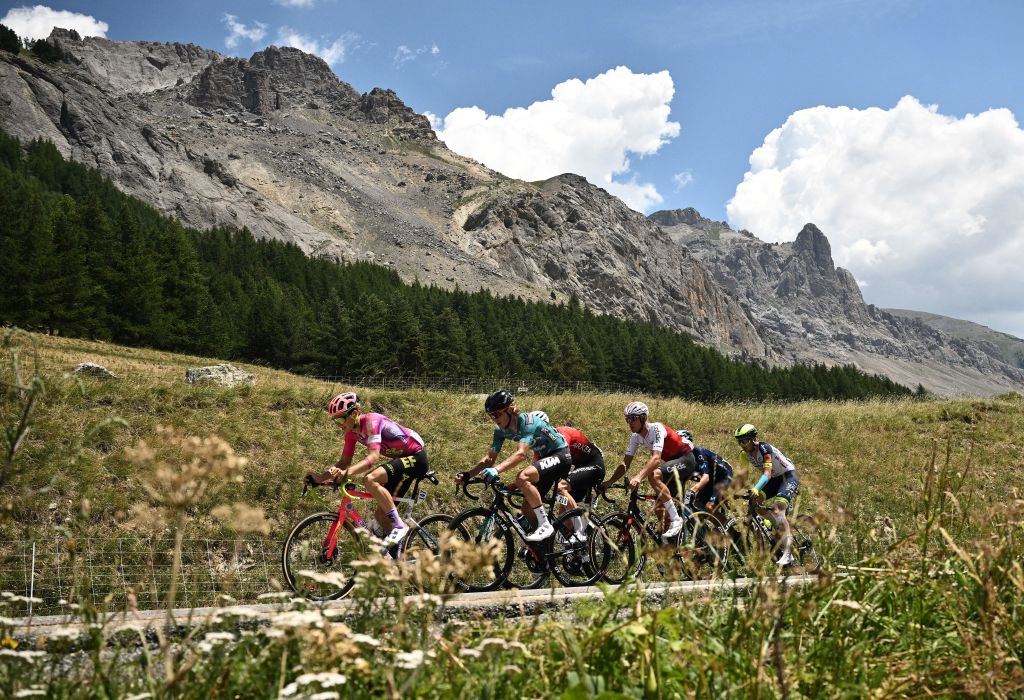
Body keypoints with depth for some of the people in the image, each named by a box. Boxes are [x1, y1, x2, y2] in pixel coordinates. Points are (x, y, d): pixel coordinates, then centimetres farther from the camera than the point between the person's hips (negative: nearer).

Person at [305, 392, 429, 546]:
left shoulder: (371, 421, -24)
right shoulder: (351, 432, 2)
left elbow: (374, 457, -35)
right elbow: (345, 462, 5)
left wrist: (347, 473, -48)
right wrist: (321, 477, -9)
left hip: (416, 458, -9)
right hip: (402, 459, 9)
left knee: (370, 480, -30)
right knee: (382, 515, 6)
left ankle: (398, 526, -22)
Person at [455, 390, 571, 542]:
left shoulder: (527, 422, -28)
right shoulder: (502, 430, -4)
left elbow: (521, 453, -41)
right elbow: (490, 457, -4)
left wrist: (496, 470, -54)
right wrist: (468, 475, -18)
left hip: (560, 455, -9)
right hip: (544, 457, 9)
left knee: (522, 478, -30)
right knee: (528, 504, 3)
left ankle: (545, 526, -21)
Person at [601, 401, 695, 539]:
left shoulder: (656, 429, -26)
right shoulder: (636, 437, -3)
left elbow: (656, 458, -40)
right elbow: (625, 464, -2)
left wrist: (638, 477, -53)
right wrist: (609, 482, -15)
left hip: (685, 459, -8)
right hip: (671, 462, 8)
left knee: (654, 475, -33)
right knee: (659, 508, 2)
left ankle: (676, 519, -25)